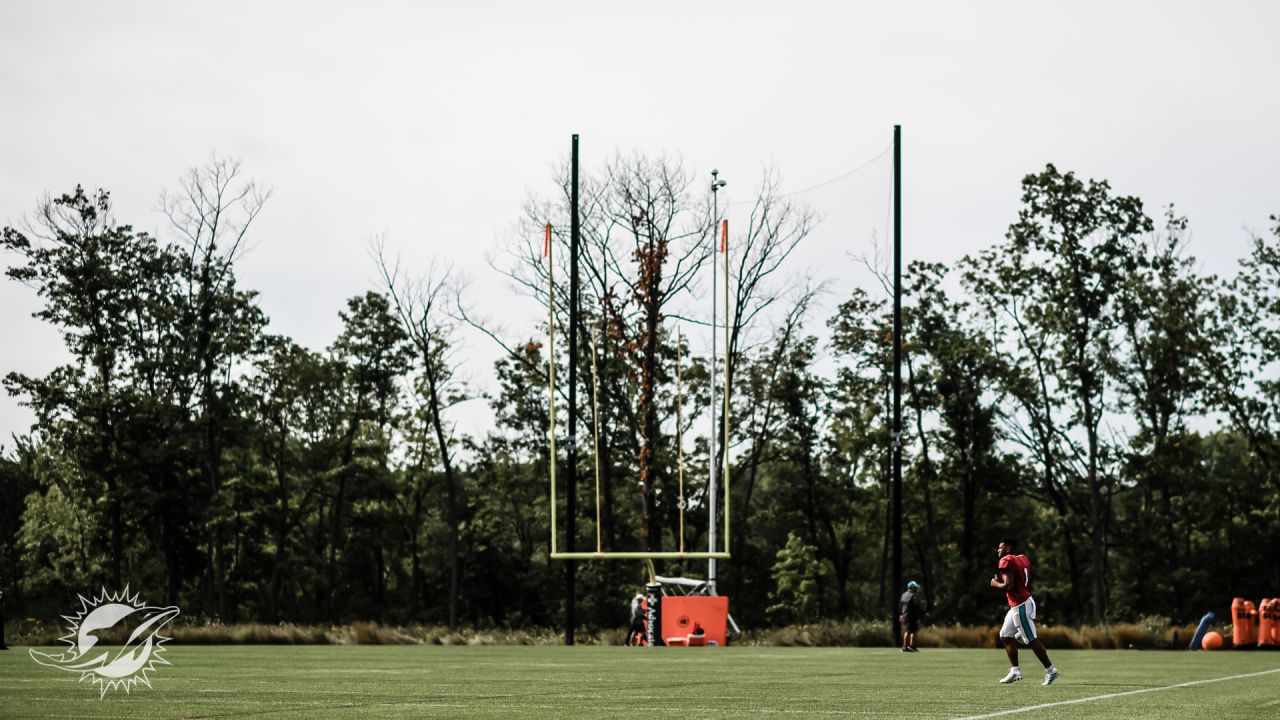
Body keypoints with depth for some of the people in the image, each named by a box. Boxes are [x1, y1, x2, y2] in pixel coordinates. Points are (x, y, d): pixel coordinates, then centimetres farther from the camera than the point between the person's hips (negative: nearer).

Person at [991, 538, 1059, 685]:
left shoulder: (1006, 562, -14)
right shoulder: (1023, 559, 12)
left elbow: (1009, 586, -22)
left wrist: (996, 584, -4)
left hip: (1020, 606, -10)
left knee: (1031, 640, -3)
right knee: (1006, 635, 15)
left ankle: (1050, 670, 2)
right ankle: (1015, 670, 17)